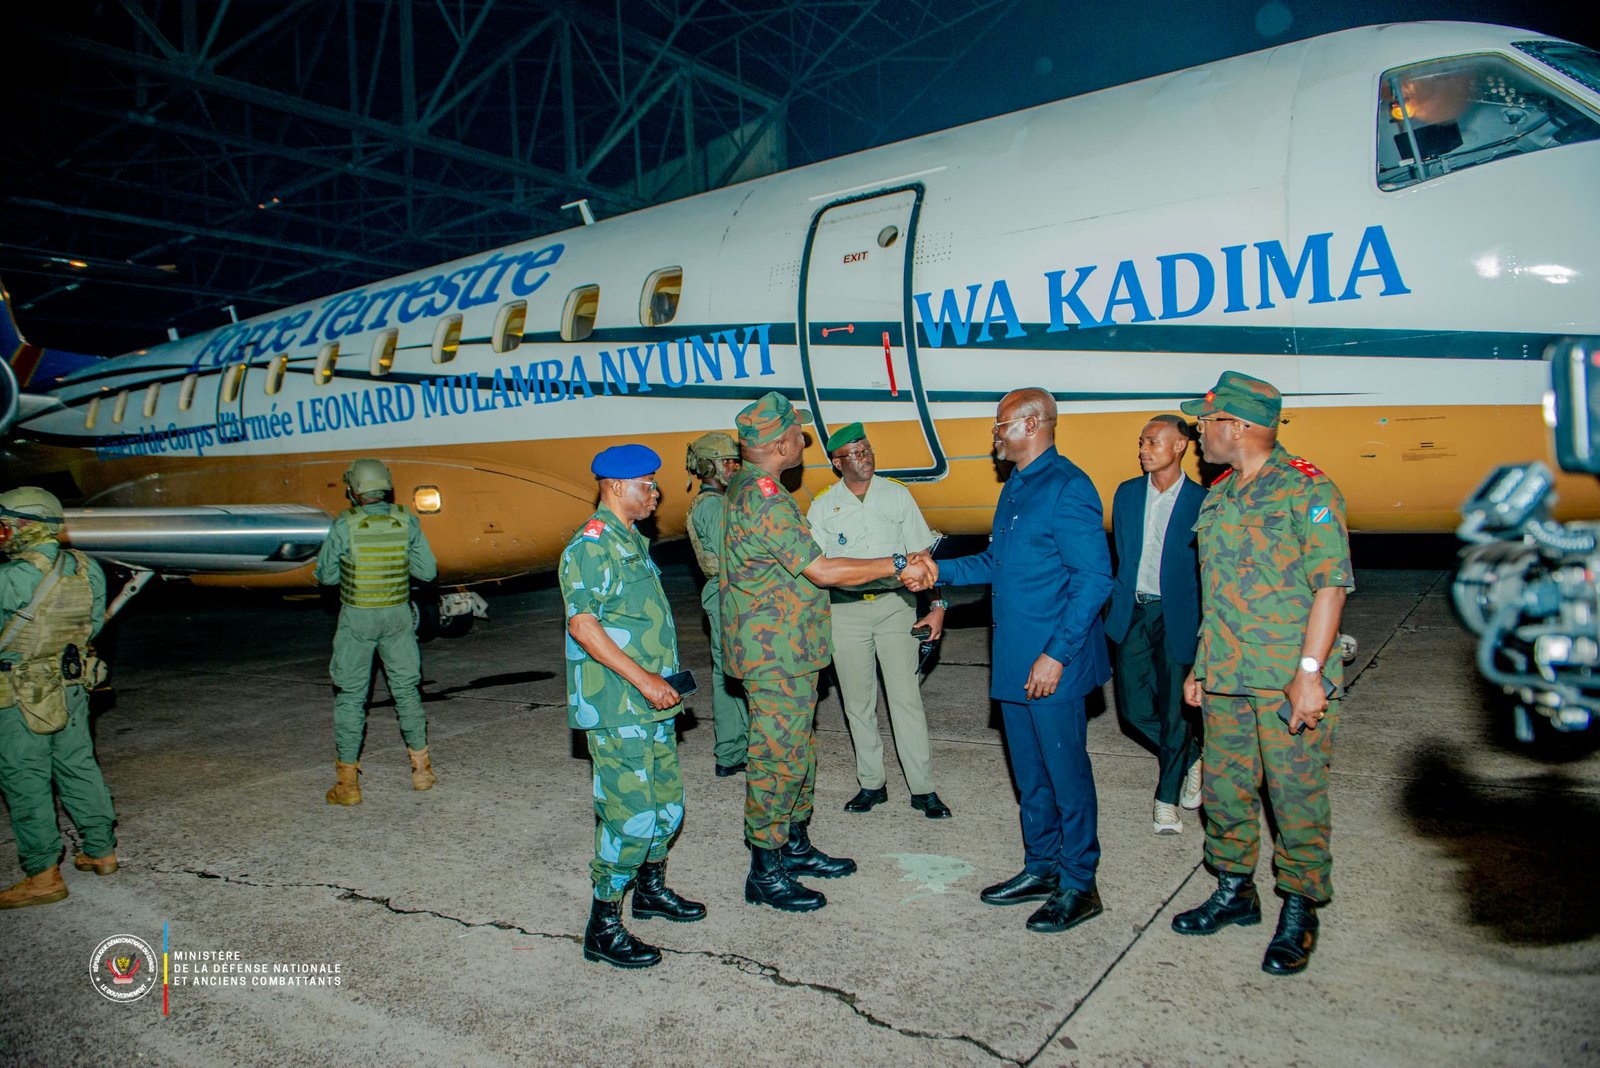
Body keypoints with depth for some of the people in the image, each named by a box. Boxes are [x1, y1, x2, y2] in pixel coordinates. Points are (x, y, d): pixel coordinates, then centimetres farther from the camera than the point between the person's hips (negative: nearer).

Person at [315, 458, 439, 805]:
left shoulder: (344, 526, -13)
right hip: (398, 615, 3)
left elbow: (326, 575, -2)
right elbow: (427, 571, -1)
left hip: (357, 617, -3)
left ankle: (348, 782, 9)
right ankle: (421, 768, 22)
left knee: (349, 695, 7)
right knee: (406, 688, 17)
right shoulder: (407, 521, -6)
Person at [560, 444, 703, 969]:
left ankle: (651, 889, 37)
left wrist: (662, 678, 16)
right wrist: (642, 679, -22)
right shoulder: (591, 546, -15)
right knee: (631, 815, -6)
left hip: (652, 703, 10)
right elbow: (582, 625, -22)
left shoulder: (633, 542, 16)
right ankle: (603, 928, 7)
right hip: (616, 709, -10)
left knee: (668, 802, 18)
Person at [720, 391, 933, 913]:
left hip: (785, 652, 10)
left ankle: (795, 847, 33)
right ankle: (765, 873, 12)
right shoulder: (764, 499, -23)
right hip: (776, 656, -10)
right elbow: (823, 570, -25)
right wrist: (897, 565, -18)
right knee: (777, 760, 0)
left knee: (798, 752, 20)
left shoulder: (747, 488, 10)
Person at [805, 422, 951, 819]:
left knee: (906, 697, -2)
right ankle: (871, 784, 20)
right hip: (846, 611, 1)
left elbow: (922, 555, 5)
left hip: (895, 604, -1)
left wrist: (937, 604, -1)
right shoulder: (822, 506, 5)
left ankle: (923, 790, 6)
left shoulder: (897, 495, 5)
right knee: (857, 701, 7)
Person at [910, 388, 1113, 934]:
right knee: (1030, 771, 17)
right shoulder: (1015, 488, 14)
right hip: (1014, 662, 9)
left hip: (1052, 664, -9)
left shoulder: (1066, 488, -15)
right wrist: (940, 571, 12)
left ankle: (1079, 885, 16)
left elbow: (1094, 577, -18)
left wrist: (1057, 653, -21)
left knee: (1066, 772, 3)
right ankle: (1042, 867, 32)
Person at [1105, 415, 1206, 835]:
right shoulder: (1126, 494, 7)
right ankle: (1191, 756, 34)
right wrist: (1116, 604, 8)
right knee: (1134, 706, 5)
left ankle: (1167, 800, 19)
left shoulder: (1200, 501, -6)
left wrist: (1206, 626, -7)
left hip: (1176, 618, -4)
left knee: (1173, 708, 2)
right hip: (1131, 615, 4)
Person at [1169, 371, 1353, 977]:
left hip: (1288, 682, -7)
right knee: (1224, 790, 14)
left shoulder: (1306, 490, -10)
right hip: (1226, 679, 7)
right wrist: (1201, 666, 17)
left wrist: (1309, 672, -20)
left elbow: (1331, 584, -15)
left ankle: (1299, 914, 17)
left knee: (1297, 797, 2)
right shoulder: (1218, 497, 13)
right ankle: (1235, 892, 31)